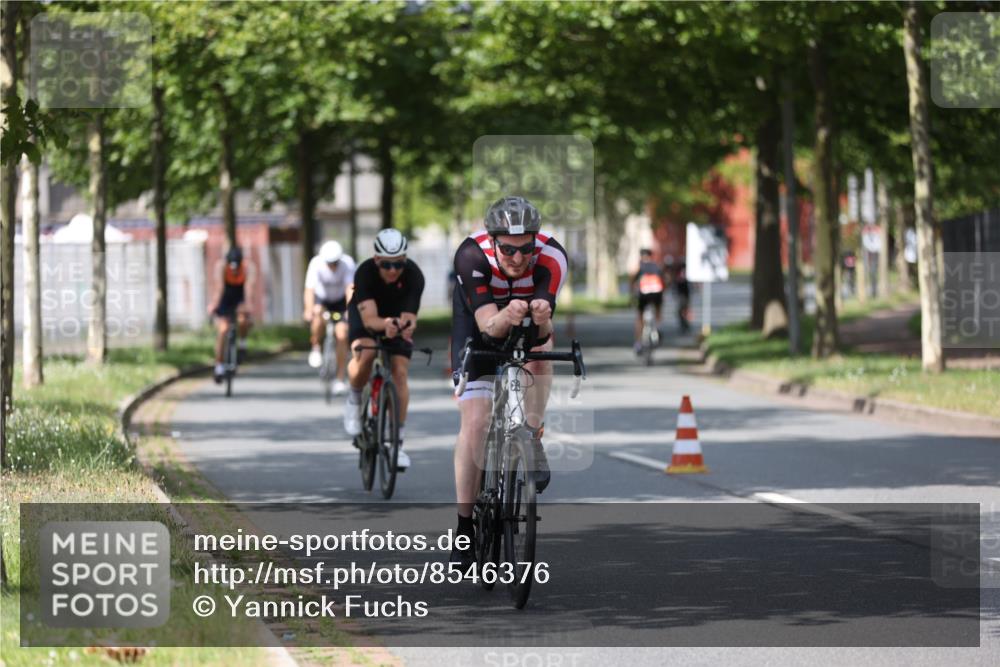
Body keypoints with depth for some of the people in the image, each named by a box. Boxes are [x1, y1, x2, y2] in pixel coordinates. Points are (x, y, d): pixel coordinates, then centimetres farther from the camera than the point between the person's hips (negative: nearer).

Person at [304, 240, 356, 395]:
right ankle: (315, 348, -10)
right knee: (318, 314, -35)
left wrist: (350, 310, -52)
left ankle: (340, 379, -3)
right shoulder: (316, 264, -28)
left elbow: (350, 289, -37)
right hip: (321, 299, -1)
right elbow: (309, 289, -37)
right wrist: (309, 310, -53)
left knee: (342, 335, -13)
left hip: (340, 301, 1)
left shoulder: (347, 263, -28)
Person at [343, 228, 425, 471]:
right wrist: (385, 324, -65)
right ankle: (354, 399, 0)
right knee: (365, 354, -31)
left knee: (400, 372, -14)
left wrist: (406, 325, -61)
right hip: (366, 316, -1)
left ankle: (397, 441, -5)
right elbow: (369, 318, -43)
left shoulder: (413, 275, -31)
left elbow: (408, 315, -37)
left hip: (398, 318, 1)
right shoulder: (365, 272, -34)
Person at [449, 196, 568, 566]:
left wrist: (541, 321, -63)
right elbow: (488, 326, -42)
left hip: (527, 326, 2)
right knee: (475, 423, -12)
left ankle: (531, 440, -15)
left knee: (540, 348, -34)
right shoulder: (471, 256, -36)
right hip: (478, 322, -2)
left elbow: (543, 332, -41)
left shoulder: (552, 257, -34)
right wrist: (506, 317, -64)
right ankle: (464, 527, -5)